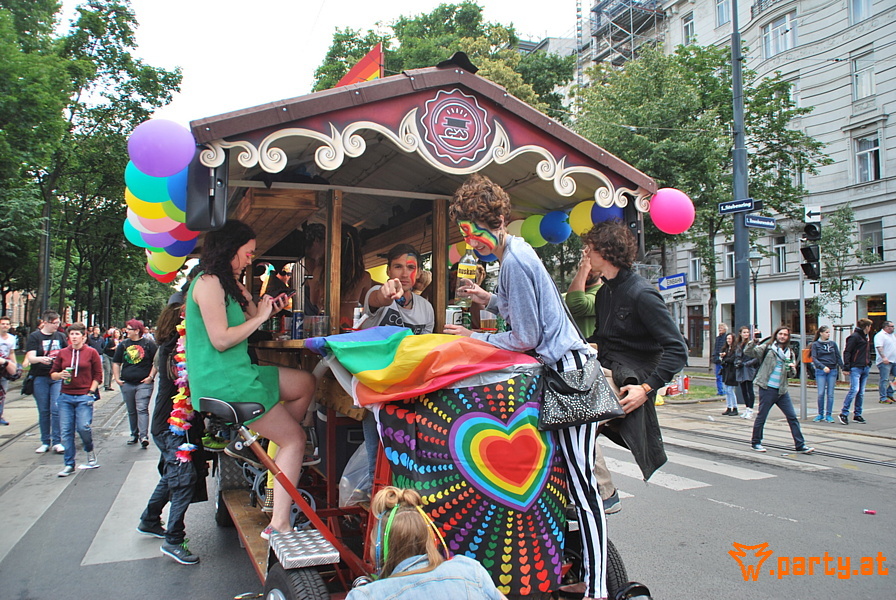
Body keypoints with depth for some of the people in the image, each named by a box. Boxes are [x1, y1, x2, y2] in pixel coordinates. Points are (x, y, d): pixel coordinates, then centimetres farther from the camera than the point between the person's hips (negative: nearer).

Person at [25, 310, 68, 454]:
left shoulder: (60, 336, 9)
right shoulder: (34, 336, 0)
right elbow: (30, 358, -10)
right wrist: (41, 359, -31)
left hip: (58, 377, 1)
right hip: (40, 377, -1)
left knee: (56, 409, -8)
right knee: (43, 411, 6)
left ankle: (56, 442, -2)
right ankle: (45, 442, 16)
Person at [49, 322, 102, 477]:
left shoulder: (91, 353, 1)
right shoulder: (62, 353, 9)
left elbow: (98, 375, 3)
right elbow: (52, 374, 14)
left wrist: (91, 392, -5)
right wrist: (60, 375, -7)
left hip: (84, 397, -3)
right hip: (65, 396, 3)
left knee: (83, 427, -12)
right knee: (66, 431, 2)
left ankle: (90, 451, 19)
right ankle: (69, 464, 14)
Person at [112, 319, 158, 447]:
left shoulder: (149, 344, -2)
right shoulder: (123, 344, 10)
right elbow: (116, 363, 15)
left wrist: (151, 376, -9)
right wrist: (116, 378, 5)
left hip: (144, 383, -5)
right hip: (126, 384, 5)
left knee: (142, 409, -13)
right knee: (131, 411, 13)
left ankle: (144, 436, -16)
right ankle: (134, 434, 24)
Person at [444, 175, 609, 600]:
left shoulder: (514, 260, -16)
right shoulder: (516, 251, 16)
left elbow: (525, 339, -14)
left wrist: (473, 338, -3)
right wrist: (490, 300, 18)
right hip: (568, 371, 11)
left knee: (581, 484, -7)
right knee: (577, 481, 13)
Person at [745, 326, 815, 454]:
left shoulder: (790, 352, 14)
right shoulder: (767, 348, -1)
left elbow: (792, 375, 17)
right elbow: (748, 352, -11)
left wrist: (792, 369, -6)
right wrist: (754, 341, -27)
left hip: (782, 390, 5)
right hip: (767, 389, -5)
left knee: (792, 417, 3)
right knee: (761, 417, 4)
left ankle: (800, 445, 9)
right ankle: (755, 442, 18)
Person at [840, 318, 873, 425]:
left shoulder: (866, 337, 18)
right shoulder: (854, 337, -9)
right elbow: (847, 352, -13)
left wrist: (869, 363, 15)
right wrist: (846, 367, -17)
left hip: (865, 368, 9)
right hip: (855, 368, -8)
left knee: (861, 392, 8)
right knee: (854, 389, -15)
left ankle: (857, 415, 14)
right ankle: (844, 413, -10)